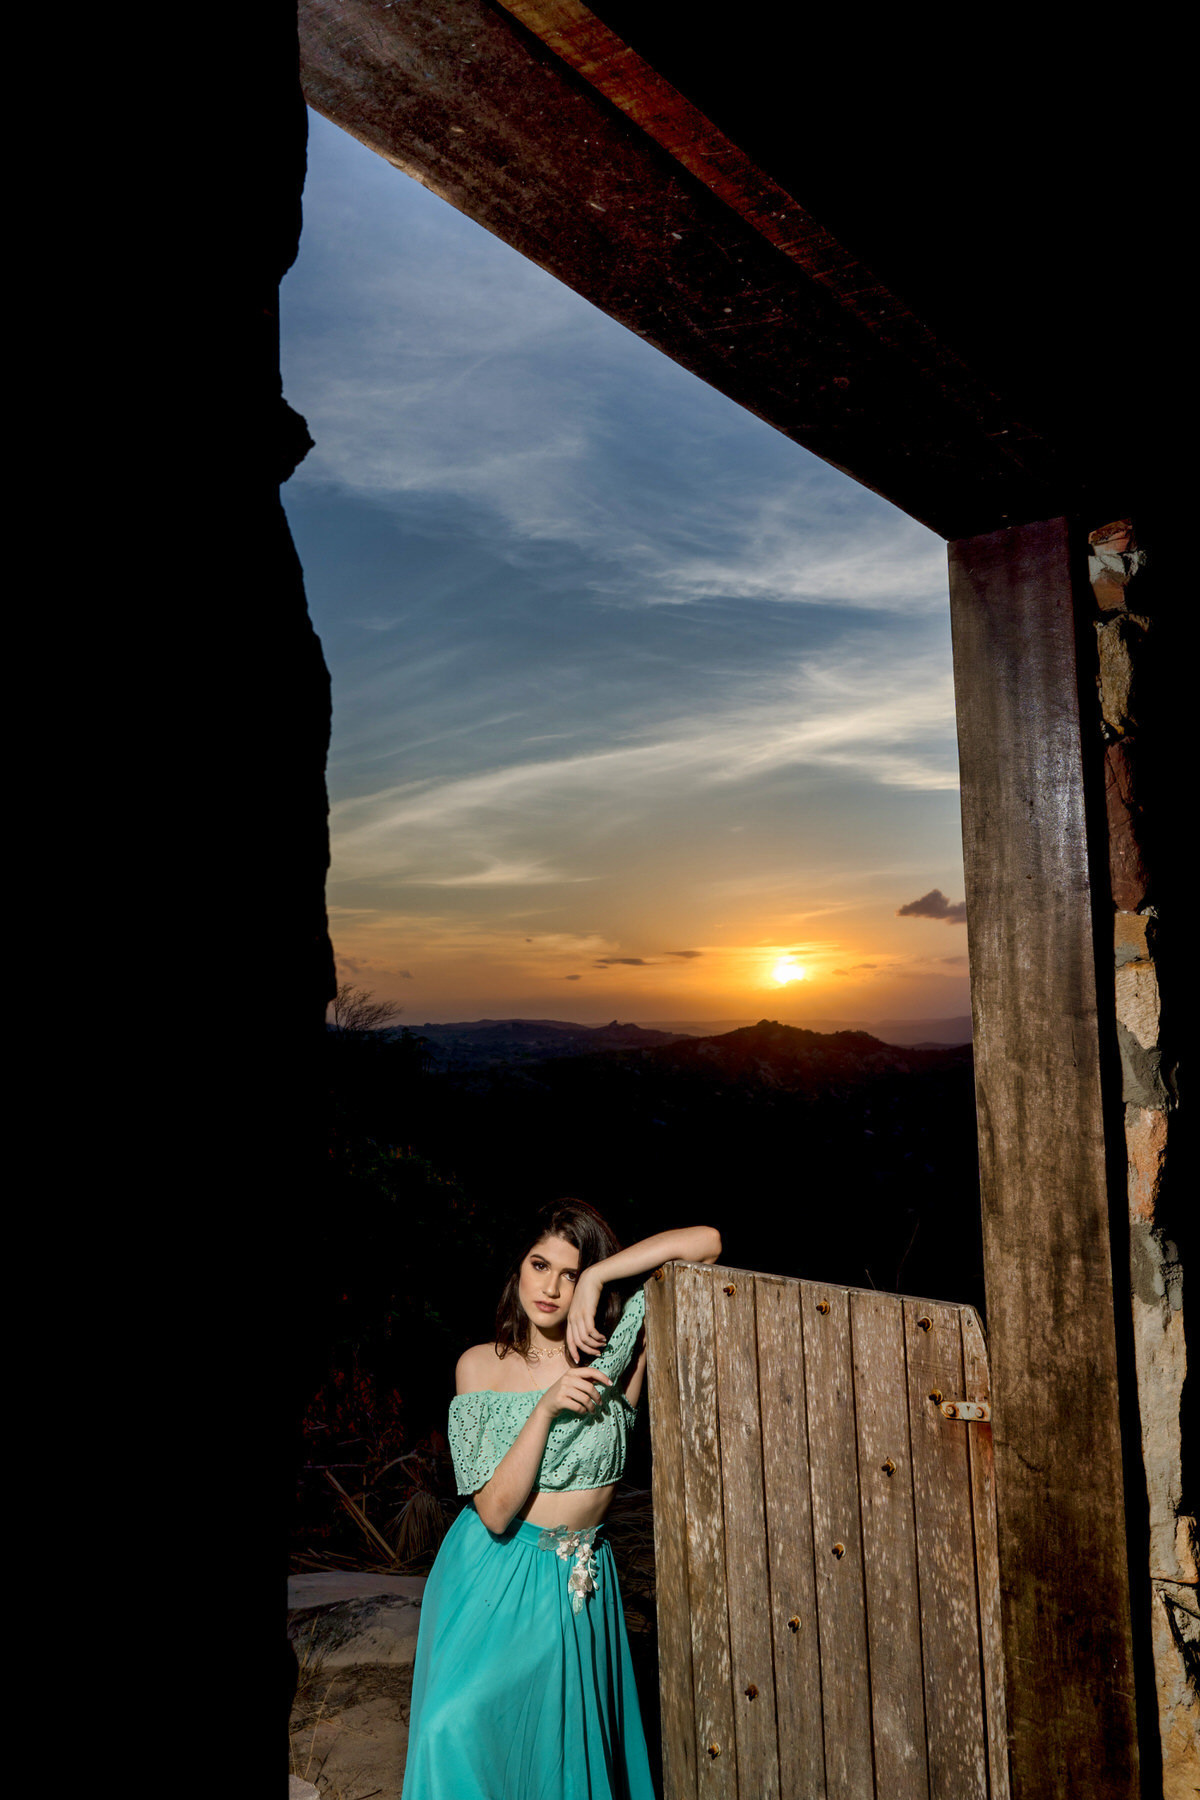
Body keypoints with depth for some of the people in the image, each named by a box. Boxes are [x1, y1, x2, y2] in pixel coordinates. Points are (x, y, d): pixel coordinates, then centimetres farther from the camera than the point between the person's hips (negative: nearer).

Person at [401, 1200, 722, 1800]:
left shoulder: (615, 1352, -7)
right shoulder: (481, 1365, -4)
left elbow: (705, 1243, -17)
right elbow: (494, 1510, -12)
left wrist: (596, 1277, -17)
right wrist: (547, 1409, -23)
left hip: (576, 1583, 0)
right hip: (491, 1576, 0)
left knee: (562, 1747, 4)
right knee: (456, 1730, -10)